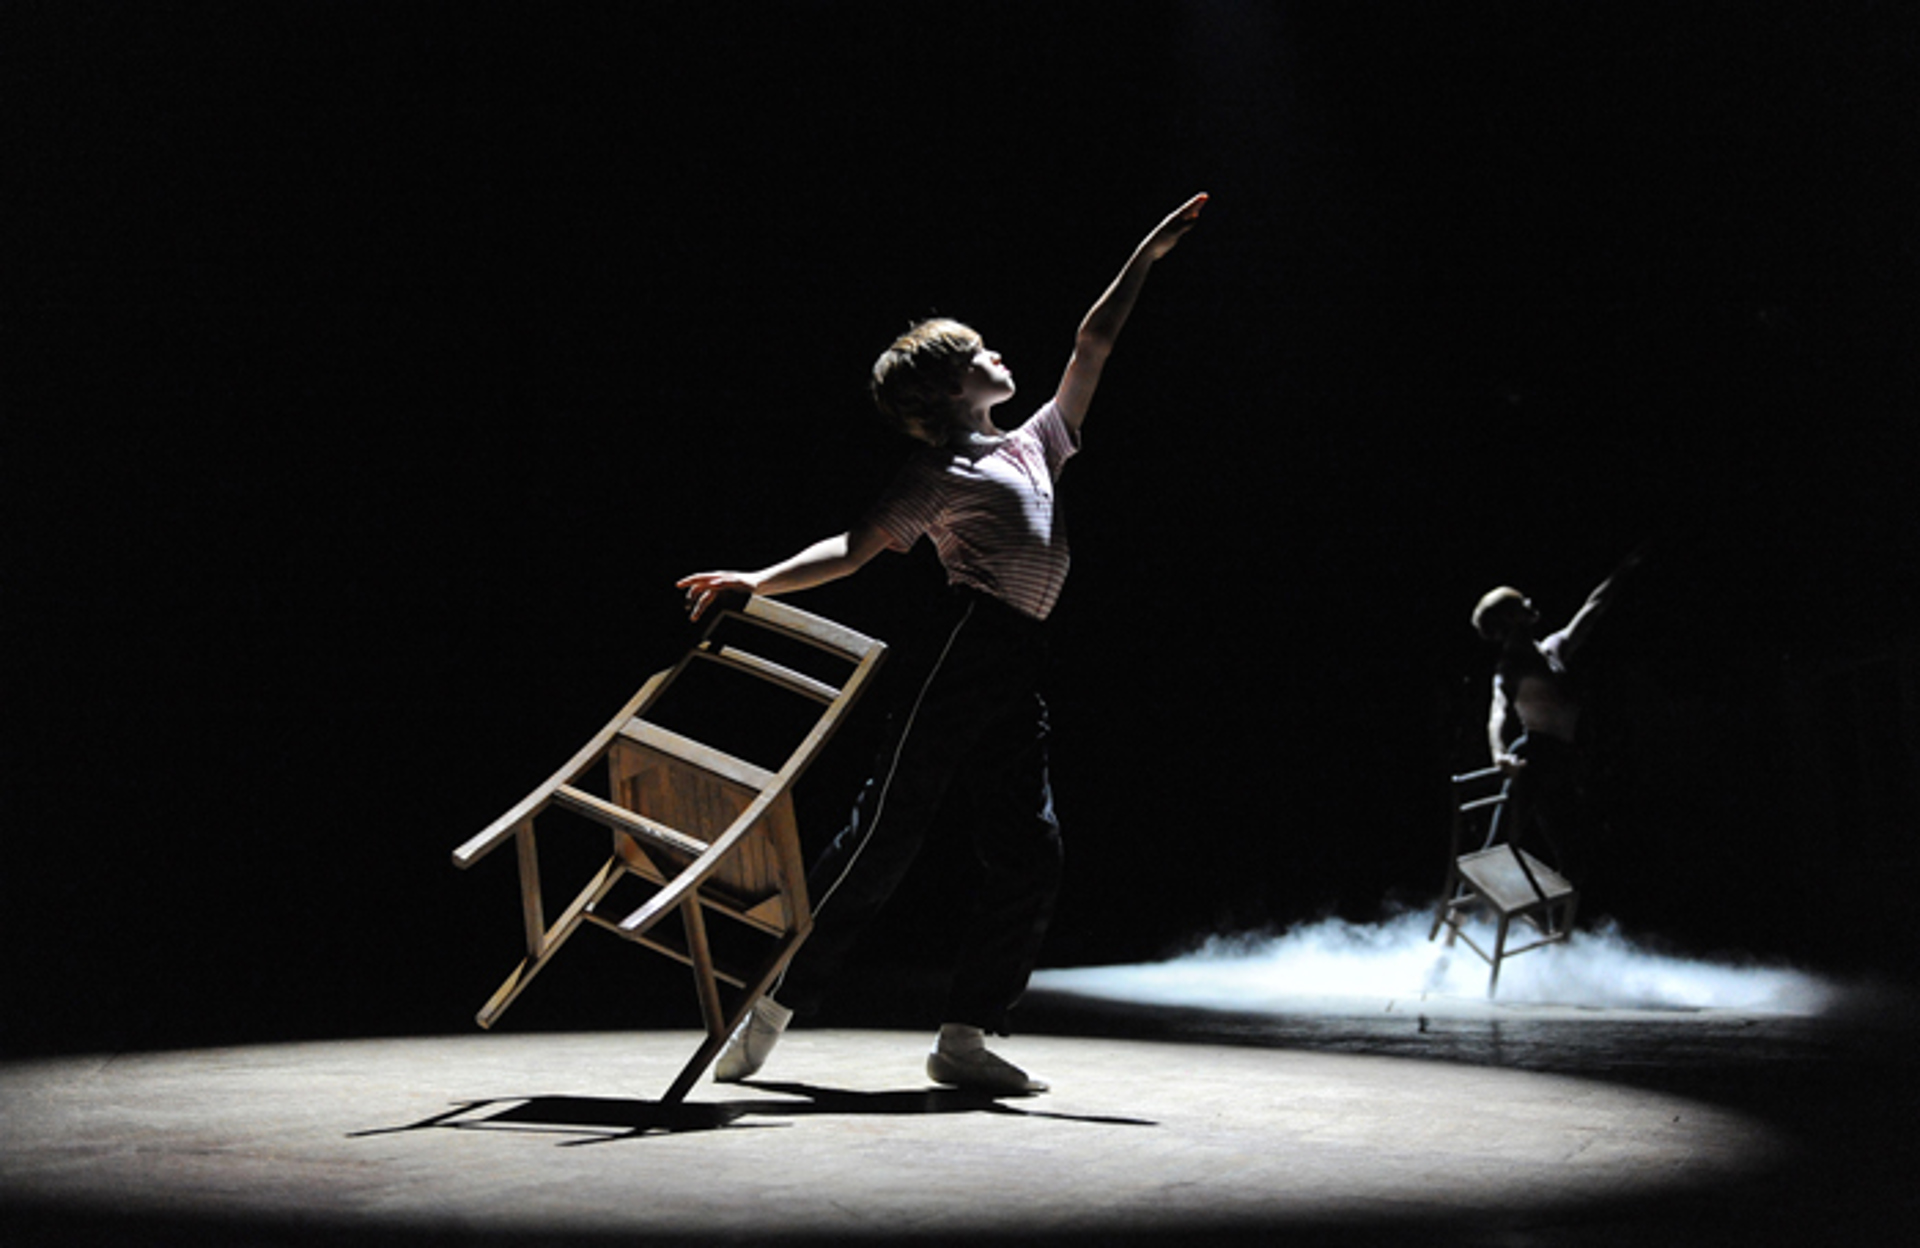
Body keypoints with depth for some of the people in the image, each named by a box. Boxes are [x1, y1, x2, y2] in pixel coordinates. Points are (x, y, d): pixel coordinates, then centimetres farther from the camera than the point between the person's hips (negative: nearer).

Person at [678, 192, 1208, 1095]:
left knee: (1029, 859, -1)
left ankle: (964, 1036, 4)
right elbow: (858, 548, -4)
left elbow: (1090, 350, 29)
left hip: (1018, 679, 7)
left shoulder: (1033, 446, 24)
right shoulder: (938, 471, 4)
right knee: (883, 837, -8)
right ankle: (772, 1006, 0)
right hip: (967, 650, -7)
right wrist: (759, 583, -18)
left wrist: (1144, 260, 31)